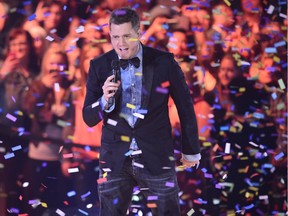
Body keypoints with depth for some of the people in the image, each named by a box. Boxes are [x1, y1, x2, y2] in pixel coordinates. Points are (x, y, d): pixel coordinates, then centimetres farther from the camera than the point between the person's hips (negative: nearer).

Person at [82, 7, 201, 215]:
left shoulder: (164, 62, -6)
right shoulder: (100, 67, -2)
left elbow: (185, 107, 5)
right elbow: (89, 118, 0)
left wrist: (191, 150, 12)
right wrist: (105, 101, -21)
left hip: (156, 158, -1)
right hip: (115, 159, 1)